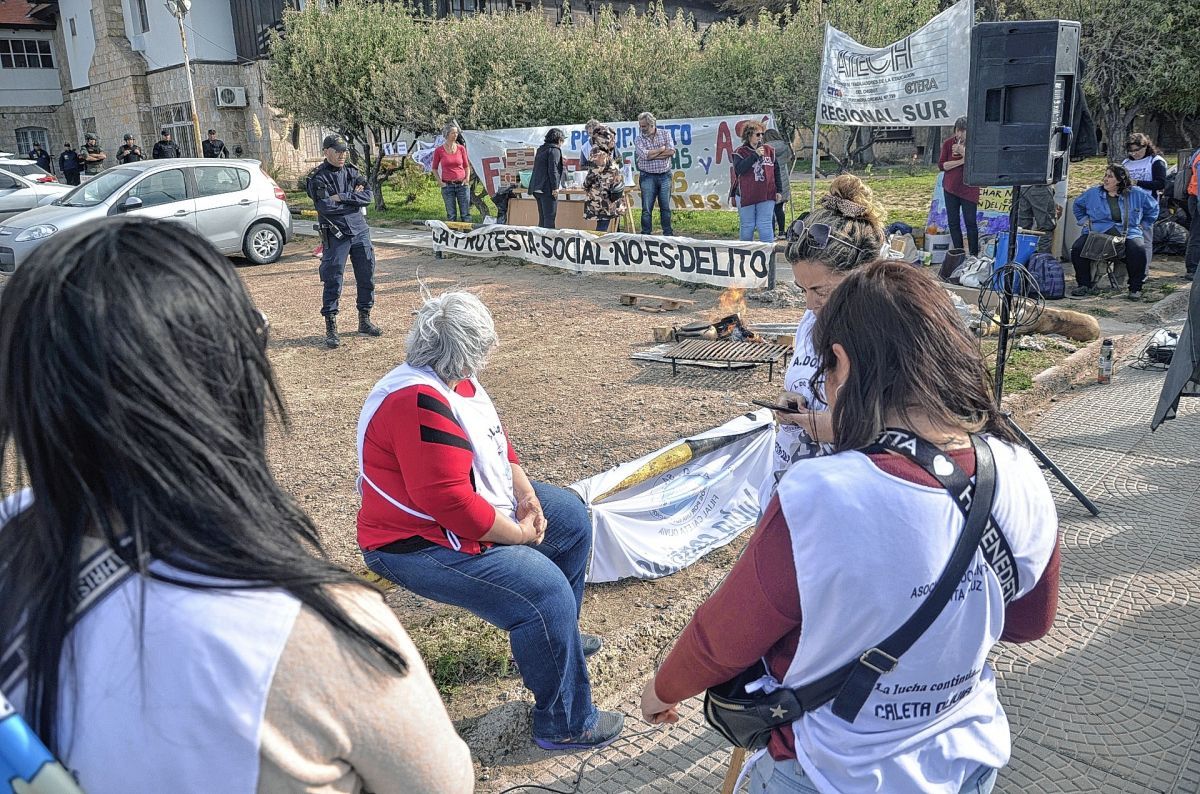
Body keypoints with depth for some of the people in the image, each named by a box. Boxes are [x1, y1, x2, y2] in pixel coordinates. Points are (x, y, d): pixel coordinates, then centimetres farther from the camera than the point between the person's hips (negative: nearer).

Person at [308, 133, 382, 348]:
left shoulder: (352, 172, 10)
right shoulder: (318, 177, -6)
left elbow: (367, 196, -4)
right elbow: (325, 206, -19)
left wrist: (341, 197, -14)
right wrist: (353, 198, -9)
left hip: (360, 231, 5)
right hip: (335, 235, -5)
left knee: (367, 276, 10)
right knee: (333, 282, -4)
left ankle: (365, 320, 24)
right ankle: (331, 328, 4)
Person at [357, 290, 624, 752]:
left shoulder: (452, 381, 1)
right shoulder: (419, 402, -30)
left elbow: (496, 440, 12)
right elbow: (449, 501, -34)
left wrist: (526, 494, -4)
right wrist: (519, 534, -21)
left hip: (481, 508, 11)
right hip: (421, 544, -11)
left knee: (572, 518, 17)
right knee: (545, 592, -24)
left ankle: (557, 638, 33)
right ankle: (565, 724, -4)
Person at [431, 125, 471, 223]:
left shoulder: (461, 148, 4)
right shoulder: (439, 150, -1)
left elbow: (466, 166, 14)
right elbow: (434, 168, 10)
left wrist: (467, 178, 0)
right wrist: (440, 181, 0)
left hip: (461, 184, 1)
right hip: (447, 185, -1)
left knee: (465, 214, 1)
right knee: (451, 215, 4)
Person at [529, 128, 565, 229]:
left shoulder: (541, 149, 18)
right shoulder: (554, 150, -8)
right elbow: (553, 169, -16)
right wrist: (555, 187, -16)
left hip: (537, 188, 9)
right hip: (547, 188, -9)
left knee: (542, 218, 13)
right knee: (550, 218, -7)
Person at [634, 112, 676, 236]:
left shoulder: (665, 134, 4)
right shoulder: (638, 139, 0)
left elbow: (671, 151, -10)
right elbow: (644, 155, -17)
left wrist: (652, 155, -13)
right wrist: (662, 149, -7)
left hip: (665, 175, 1)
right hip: (647, 177, -1)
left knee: (665, 207, 8)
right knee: (646, 208, -1)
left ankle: (668, 233, 17)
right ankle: (646, 234, 6)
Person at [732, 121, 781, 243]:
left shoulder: (769, 150, 9)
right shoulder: (740, 152, 1)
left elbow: (776, 171, 14)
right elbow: (738, 169, -17)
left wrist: (778, 191, 10)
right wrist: (755, 155, -16)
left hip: (767, 196, 1)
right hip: (746, 196, -1)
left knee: (765, 226, -2)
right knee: (747, 226, 7)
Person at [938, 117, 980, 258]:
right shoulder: (948, 143, 1)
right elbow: (941, 165, -4)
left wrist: (964, 152, -24)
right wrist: (961, 161, -16)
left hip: (969, 189, -3)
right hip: (950, 188, 3)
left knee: (971, 222, -3)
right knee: (953, 222, 6)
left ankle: (974, 254, 6)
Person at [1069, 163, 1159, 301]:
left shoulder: (1137, 194, 7)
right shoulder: (1093, 193, 9)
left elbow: (1153, 208, 22)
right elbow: (1077, 206, 28)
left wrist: (1142, 225, 15)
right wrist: (1084, 220, 16)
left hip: (1128, 234, -1)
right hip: (1097, 232, 1)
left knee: (1138, 250, -32)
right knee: (1078, 248, -27)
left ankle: (1135, 288, -15)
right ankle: (1084, 284, -13)